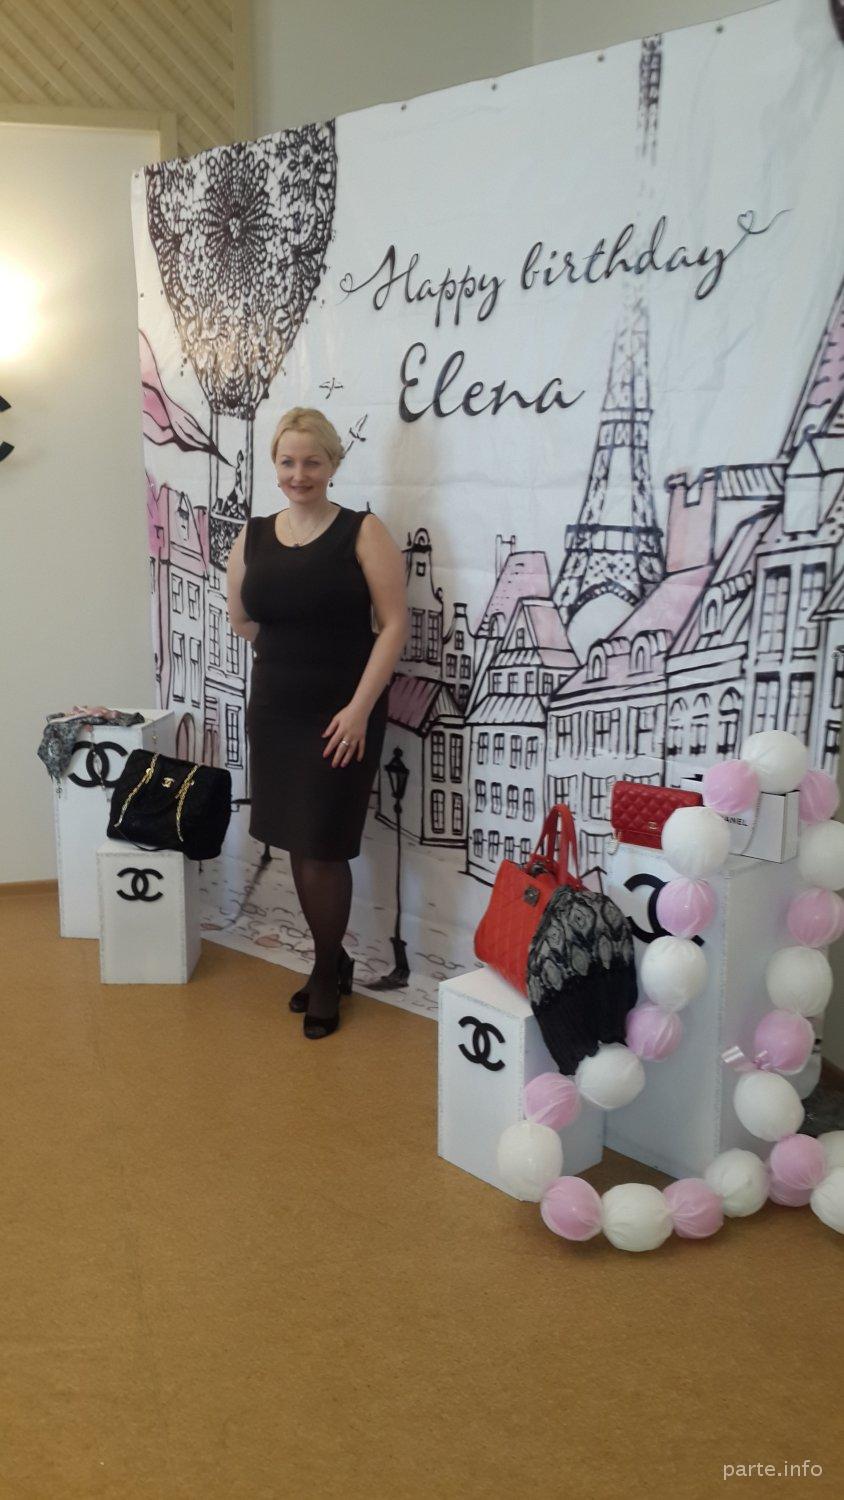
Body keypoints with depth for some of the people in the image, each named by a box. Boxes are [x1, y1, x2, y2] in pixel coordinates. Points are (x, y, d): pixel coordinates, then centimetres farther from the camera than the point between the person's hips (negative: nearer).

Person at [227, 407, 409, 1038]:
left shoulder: (364, 532, -7)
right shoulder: (253, 536, 7)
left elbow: (395, 623, -11)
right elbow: (242, 620, 18)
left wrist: (359, 707, -17)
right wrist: (294, 649, 6)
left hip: (342, 714, -5)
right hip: (274, 711, 5)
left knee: (323, 849, -2)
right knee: (298, 844, 11)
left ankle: (327, 975, 18)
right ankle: (332, 960, 30)